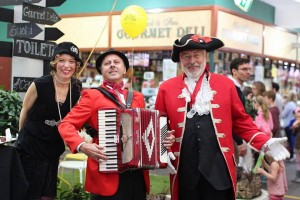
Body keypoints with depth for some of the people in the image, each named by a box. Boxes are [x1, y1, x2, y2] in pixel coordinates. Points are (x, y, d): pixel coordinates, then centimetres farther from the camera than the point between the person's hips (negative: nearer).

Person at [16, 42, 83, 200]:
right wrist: (24, 136, 9)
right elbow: (25, 110, -3)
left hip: (53, 151, 4)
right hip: (29, 148, -4)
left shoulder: (77, 88, -6)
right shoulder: (40, 85, -19)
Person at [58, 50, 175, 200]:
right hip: (107, 175, -4)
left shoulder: (137, 97, 15)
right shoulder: (92, 95, 0)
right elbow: (66, 124, -4)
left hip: (137, 175, 5)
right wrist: (81, 146, -20)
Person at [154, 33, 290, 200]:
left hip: (219, 170, 0)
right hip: (184, 172, 0)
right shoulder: (166, 88, 5)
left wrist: (265, 143, 0)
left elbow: (241, 122, 10)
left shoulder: (226, 84, 6)